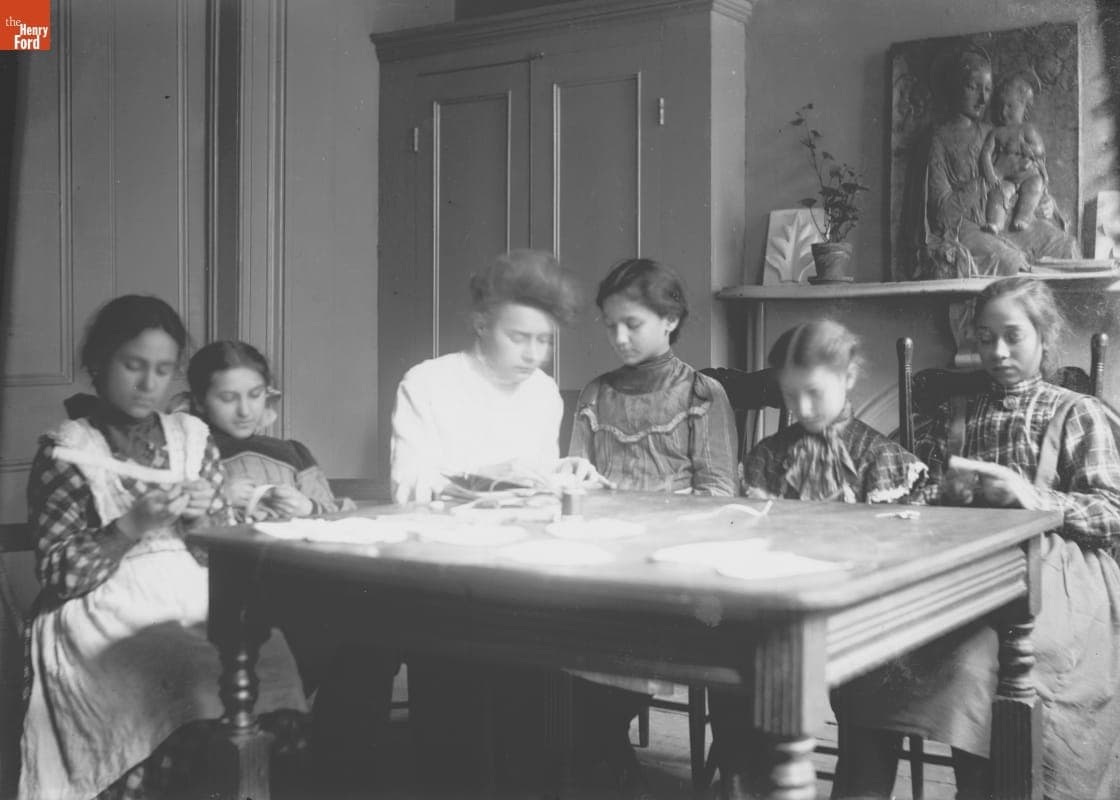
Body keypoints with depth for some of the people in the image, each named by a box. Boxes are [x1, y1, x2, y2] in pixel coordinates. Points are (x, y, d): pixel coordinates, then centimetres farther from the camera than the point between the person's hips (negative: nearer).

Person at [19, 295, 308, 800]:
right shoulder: (64, 454, 3)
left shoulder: (193, 439, 13)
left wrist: (204, 524, -6)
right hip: (106, 619, -3)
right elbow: (57, 574, -3)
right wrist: (132, 526, -14)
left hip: (195, 606, 4)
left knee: (267, 670, -26)